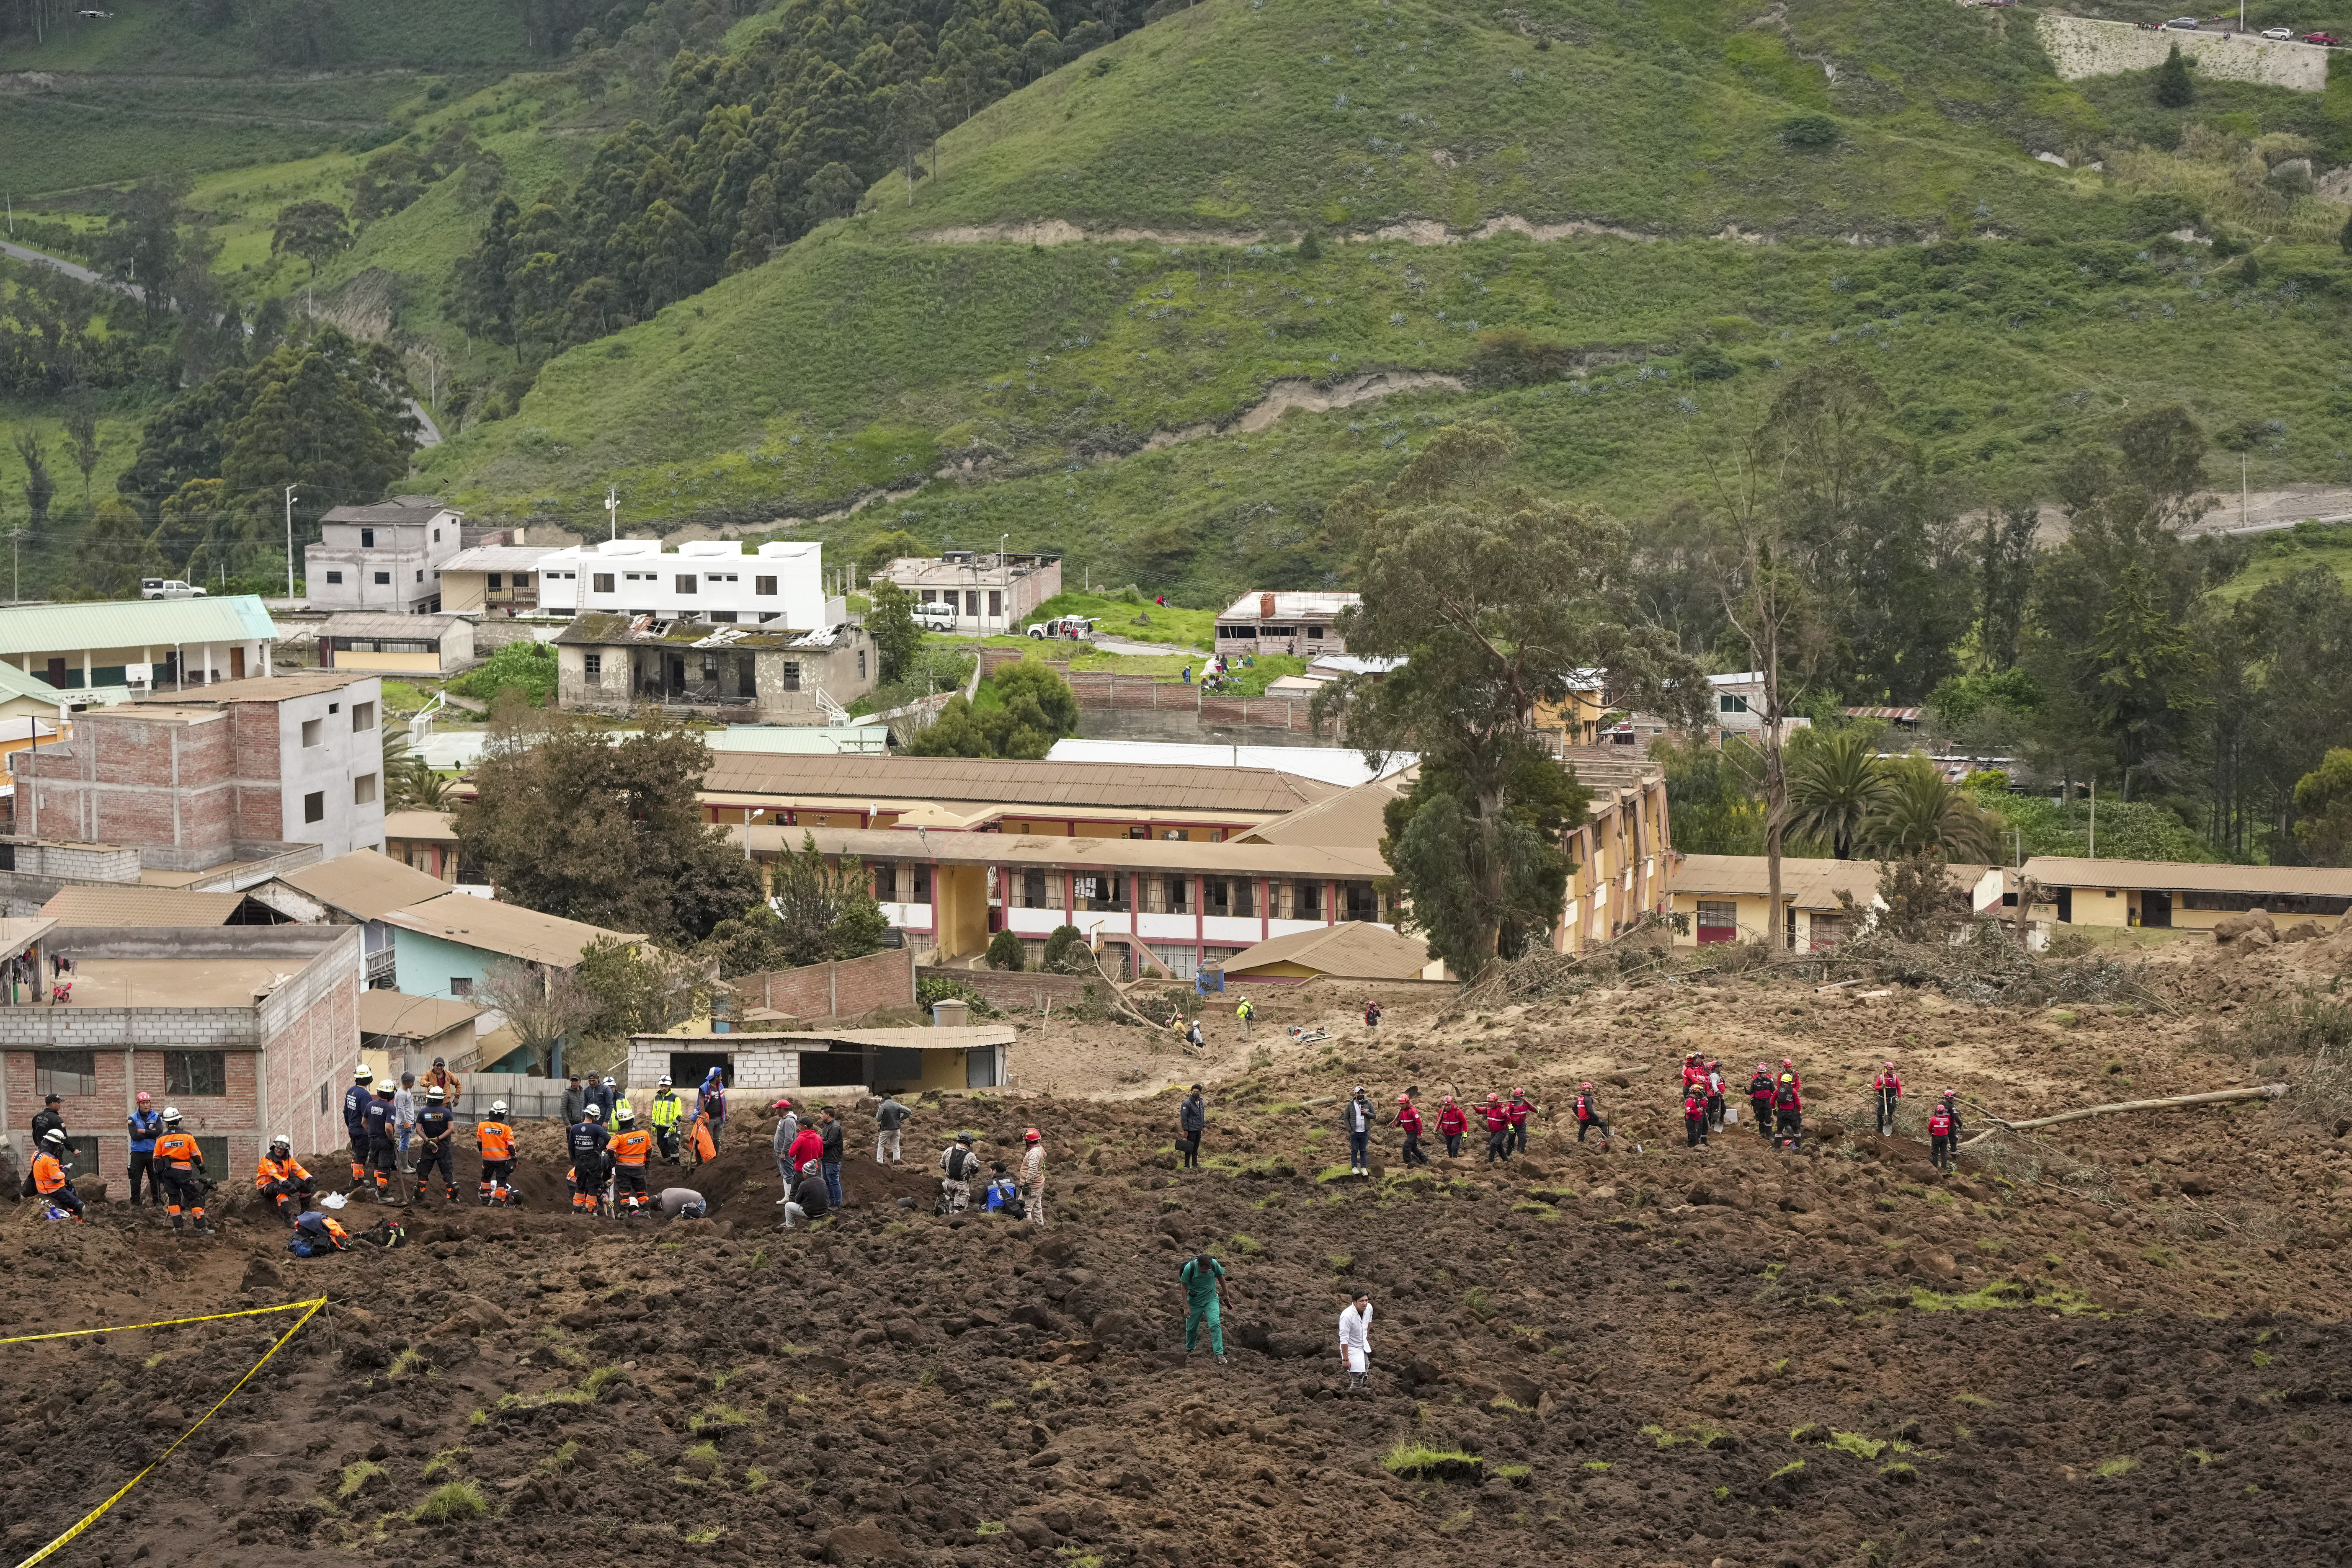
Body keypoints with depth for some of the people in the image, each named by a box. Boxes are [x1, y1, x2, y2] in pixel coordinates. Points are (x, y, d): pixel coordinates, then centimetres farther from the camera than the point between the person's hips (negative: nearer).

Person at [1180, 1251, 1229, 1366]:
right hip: (1195, 1303, -1)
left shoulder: (1214, 1264, -18)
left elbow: (1221, 1278, 2)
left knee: (1215, 1324, -16)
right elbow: (1184, 1288, -12)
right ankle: (1190, 1350, 37)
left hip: (1211, 1300, 1)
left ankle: (1219, 1354, -14)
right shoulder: (1189, 1268, -24)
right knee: (1192, 1327, 11)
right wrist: (1186, 1307, -11)